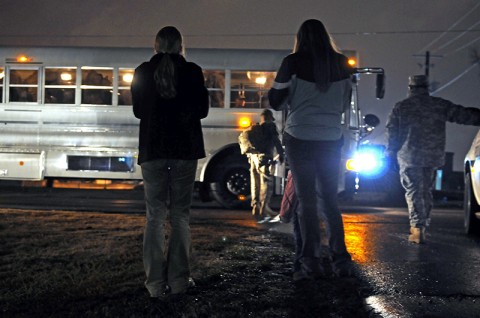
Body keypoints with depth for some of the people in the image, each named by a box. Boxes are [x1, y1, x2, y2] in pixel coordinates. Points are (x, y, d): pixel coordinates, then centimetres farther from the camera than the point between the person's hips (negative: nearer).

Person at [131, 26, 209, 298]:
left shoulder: (143, 72, 1)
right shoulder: (192, 71, -3)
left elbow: (138, 111, 9)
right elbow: (202, 110, 2)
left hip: (153, 148, 1)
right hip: (185, 147, -1)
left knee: (156, 216, 4)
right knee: (180, 215, 5)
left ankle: (156, 283, 0)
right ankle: (178, 280, 4)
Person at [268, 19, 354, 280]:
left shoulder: (293, 63, -7)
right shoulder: (341, 64, 4)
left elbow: (276, 101, -1)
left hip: (300, 138, -3)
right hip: (331, 139, 3)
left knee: (306, 201, 3)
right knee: (330, 200, 13)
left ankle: (310, 262, -1)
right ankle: (341, 261, 11)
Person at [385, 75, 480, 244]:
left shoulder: (401, 107, 1)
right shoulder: (441, 106, 3)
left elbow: (392, 131, 2)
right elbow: (464, 115, 4)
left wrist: (390, 152, 12)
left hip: (409, 157, -2)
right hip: (433, 157, 3)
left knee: (413, 192, -1)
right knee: (426, 191, 15)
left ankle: (417, 228, -12)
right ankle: (422, 225, 21)